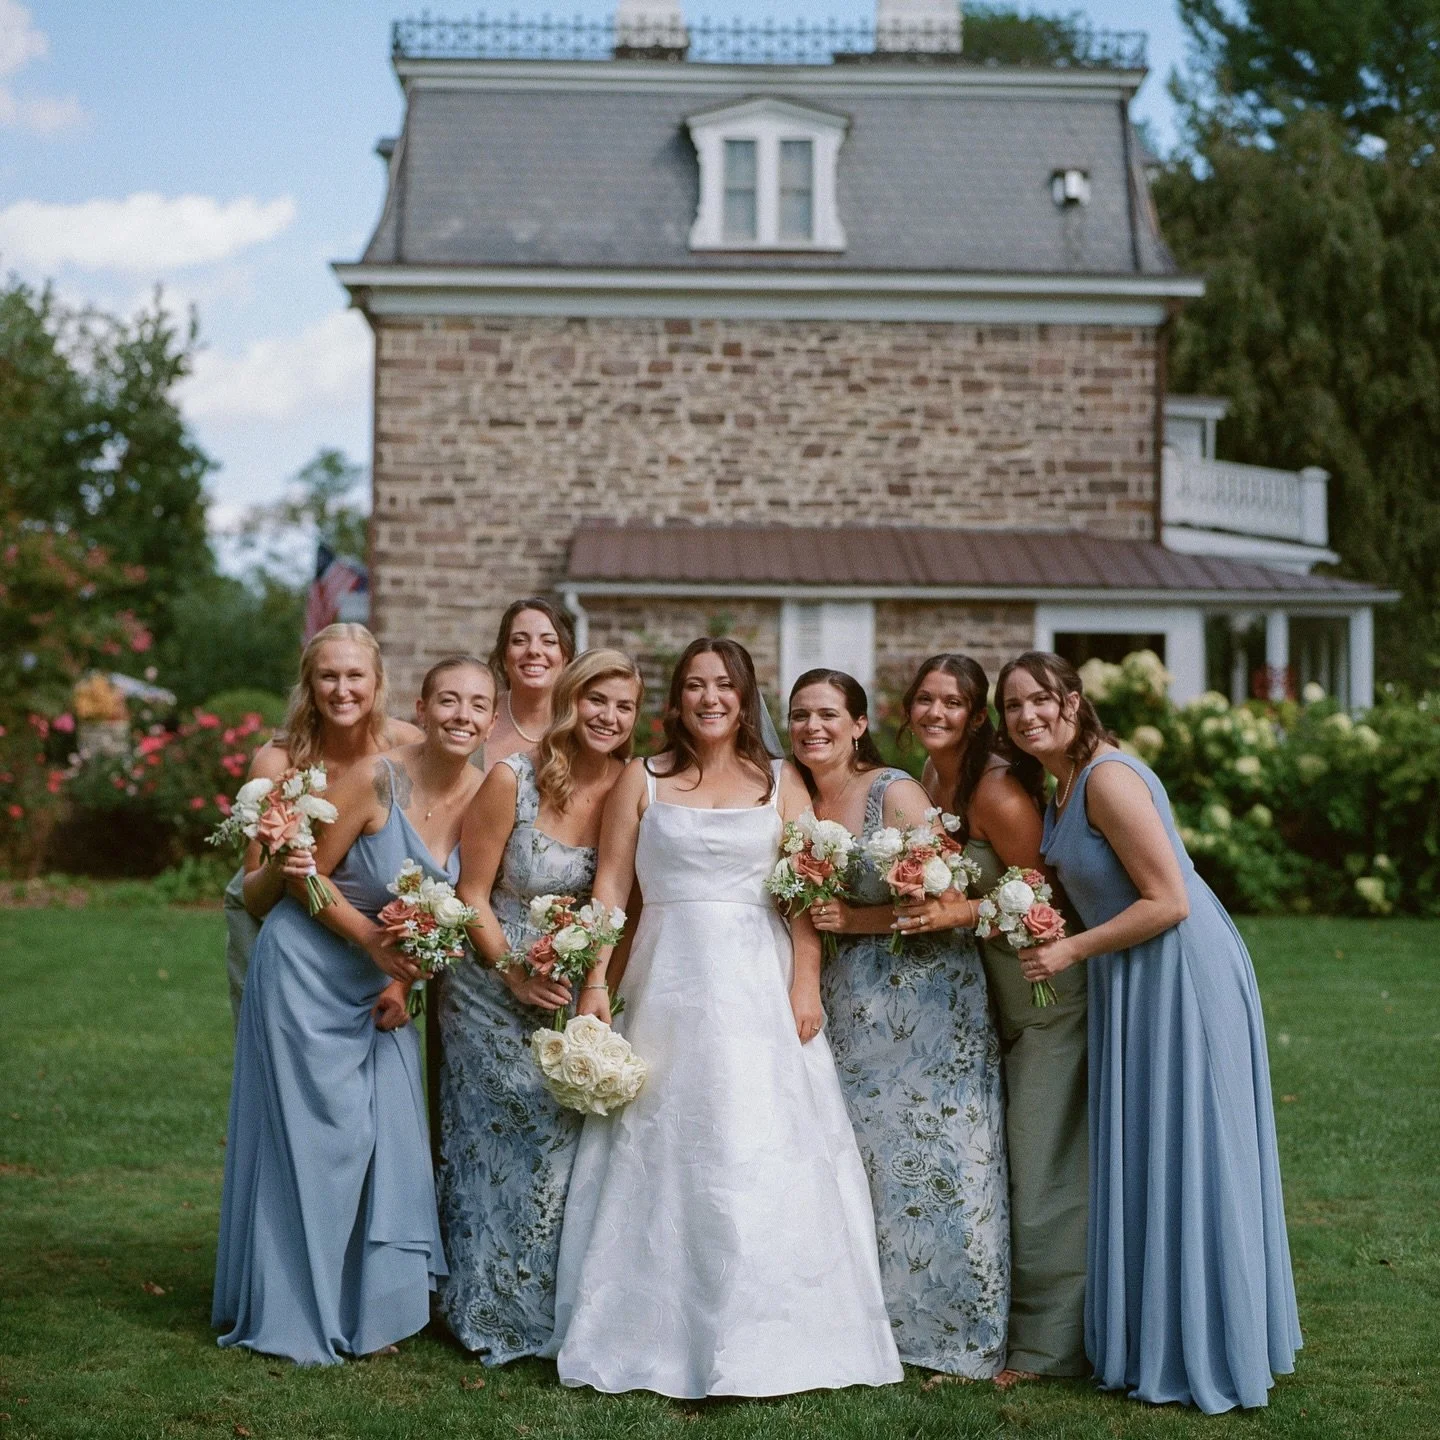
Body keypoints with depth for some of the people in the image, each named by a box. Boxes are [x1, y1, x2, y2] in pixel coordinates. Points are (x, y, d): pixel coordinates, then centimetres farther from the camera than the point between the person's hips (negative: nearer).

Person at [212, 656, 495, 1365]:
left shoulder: (484, 794, -6)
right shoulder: (376, 780, -23)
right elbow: (306, 876, -15)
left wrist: (403, 980, -4)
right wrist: (374, 942, -20)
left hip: (378, 984, 6)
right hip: (309, 968, -6)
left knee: (386, 1133, 7)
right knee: (313, 1134, 2)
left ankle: (366, 1307, 22)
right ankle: (297, 1314, 18)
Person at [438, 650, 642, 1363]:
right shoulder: (512, 780, -15)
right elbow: (471, 895, -10)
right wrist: (515, 975, -17)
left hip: (572, 993, 3)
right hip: (494, 989, -3)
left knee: (565, 1137, 3)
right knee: (502, 1146, 3)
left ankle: (553, 1309, 21)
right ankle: (493, 1312, 20)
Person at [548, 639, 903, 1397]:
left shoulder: (779, 783, 9)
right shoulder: (643, 779, 8)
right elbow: (611, 885, 3)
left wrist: (806, 985, -8)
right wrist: (594, 980, -7)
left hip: (760, 985, 0)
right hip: (668, 985, 0)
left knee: (762, 1154, -3)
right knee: (664, 1155, 2)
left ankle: (760, 1338, 6)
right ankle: (661, 1331, 11)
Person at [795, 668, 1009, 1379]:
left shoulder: (894, 793, -10)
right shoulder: (796, 801, 7)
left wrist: (857, 920, -15)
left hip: (925, 999, -6)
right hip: (845, 1010, 6)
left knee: (928, 1161, -2)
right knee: (856, 1160, 5)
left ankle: (954, 1333, 8)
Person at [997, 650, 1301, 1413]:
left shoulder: (1108, 778, -19)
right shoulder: (1066, 786, 11)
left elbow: (1168, 901, -22)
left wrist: (1072, 951, -16)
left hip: (1180, 977, -10)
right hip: (1133, 983, 10)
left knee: (1181, 1157, -1)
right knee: (1141, 1158, 15)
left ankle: (1202, 1357, 11)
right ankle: (1156, 1345, 26)